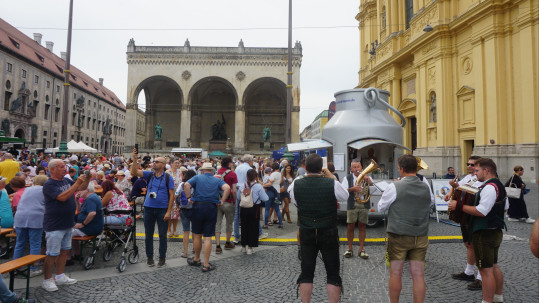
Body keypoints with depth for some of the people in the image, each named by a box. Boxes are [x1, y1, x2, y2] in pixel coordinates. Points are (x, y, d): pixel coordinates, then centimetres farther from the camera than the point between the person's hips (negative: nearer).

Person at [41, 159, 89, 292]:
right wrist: (77, 183, -28)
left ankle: (60, 276, 28)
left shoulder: (66, 181, 7)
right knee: (52, 254, 1)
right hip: (54, 226, -8)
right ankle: (47, 280, 15)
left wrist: (86, 180, -7)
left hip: (67, 223, 8)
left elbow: (82, 188, 13)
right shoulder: (49, 184, -15)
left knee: (64, 251, 16)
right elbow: (62, 197, -27)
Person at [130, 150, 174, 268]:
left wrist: (168, 212, -11)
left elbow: (172, 195, -6)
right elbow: (134, 172, -5)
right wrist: (135, 159, -17)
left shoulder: (168, 178, -4)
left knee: (162, 235, 6)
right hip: (149, 208, 3)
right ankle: (149, 257, 24)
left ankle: (162, 258, 19)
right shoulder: (149, 175, 6)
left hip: (162, 209, -3)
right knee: (148, 235, 11)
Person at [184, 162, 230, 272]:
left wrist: (189, 197, -2)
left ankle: (196, 259, 31)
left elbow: (186, 185, -10)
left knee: (197, 235, 15)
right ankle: (206, 265, 5)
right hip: (212, 208, 0)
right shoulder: (218, 180, 8)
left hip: (198, 207, 0)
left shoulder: (197, 177, 7)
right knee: (208, 237, 2)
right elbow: (227, 188, -11)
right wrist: (222, 201, -5)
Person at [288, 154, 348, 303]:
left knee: (306, 273, 13)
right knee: (333, 273, 12)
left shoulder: (296, 184, -12)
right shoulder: (332, 184, -16)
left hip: (306, 234, 2)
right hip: (329, 234, -1)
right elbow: (345, 195, 4)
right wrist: (332, 177, 8)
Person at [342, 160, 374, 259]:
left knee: (362, 226, 4)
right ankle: (350, 249, 12)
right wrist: (352, 189, -20)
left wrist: (368, 181, -16)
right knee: (350, 226, -1)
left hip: (364, 204, 1)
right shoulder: (347, 178, 8)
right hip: (352, 204, -1)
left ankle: (361, 249, 13)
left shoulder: (367, 178, 12)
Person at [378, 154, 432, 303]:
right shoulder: (426, 188, 1)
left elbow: (381, 208, -2)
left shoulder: (394, 187, -13)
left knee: (395, 273, 9)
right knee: (418, 274, 8)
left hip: (398, 236, -4)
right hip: (421, 237, 4)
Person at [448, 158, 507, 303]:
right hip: (495, 231, 11)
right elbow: (504, 208, 23)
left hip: (485, 234, -11)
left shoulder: (489, 187, -20)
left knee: (486, 270, -4)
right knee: (493, 266, 23)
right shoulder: (498, 185, 14)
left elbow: (481, 211, -26)